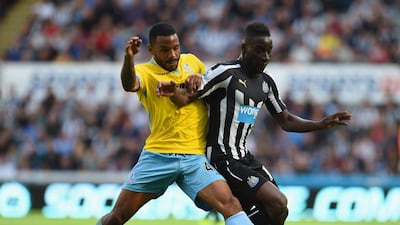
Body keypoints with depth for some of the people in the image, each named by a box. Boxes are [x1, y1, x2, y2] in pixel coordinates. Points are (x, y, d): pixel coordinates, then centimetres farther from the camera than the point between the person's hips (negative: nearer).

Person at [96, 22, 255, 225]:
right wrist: (129, 57, -46)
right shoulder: (144, 72, -1)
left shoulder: (191, 62, 11)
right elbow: (129, 84, -27)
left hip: (195, 157, 2)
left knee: (230, 205, -20)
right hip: (157, 155, -2)